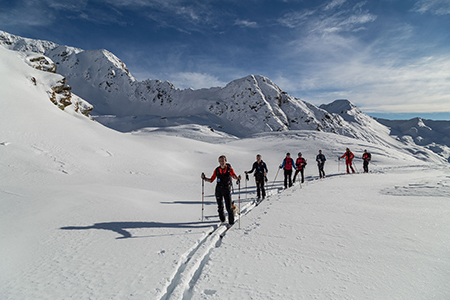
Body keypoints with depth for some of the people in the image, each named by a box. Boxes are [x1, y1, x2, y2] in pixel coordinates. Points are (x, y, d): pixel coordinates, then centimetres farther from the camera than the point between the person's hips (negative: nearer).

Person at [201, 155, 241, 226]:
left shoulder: (229, 169, -4)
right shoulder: (217, 170, 3)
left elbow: (234, 175, -22)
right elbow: (211, 180, 7)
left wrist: (237, 178, -43)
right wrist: (204, 178, -8)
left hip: (227, 190, -3)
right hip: (218, 190, 3)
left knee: (228, 207, -8)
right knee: (220, 207, 9)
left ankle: (231, 222, 9)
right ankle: (222, 220, 31)